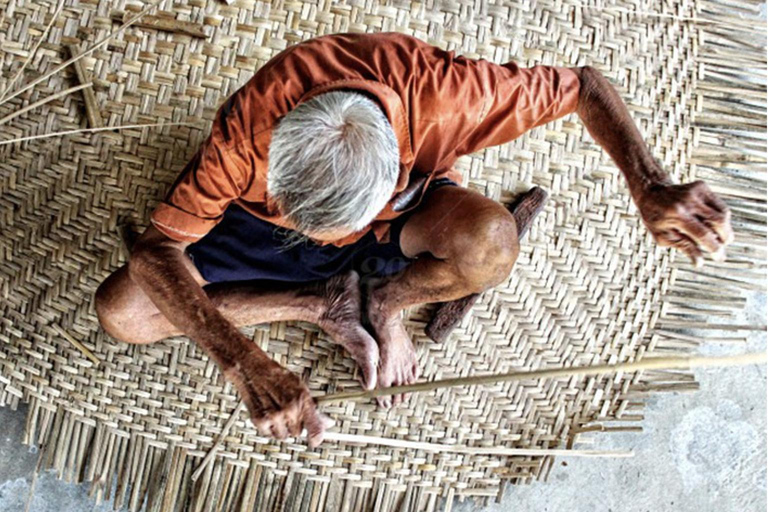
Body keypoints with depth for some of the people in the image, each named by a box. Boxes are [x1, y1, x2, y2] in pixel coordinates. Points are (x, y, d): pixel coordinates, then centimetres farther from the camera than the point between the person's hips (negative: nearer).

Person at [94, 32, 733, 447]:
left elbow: (585, 85, -24)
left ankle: (386, 299, -3)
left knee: (490, 242, -38)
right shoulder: (249, 127, -38)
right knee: (120, 312, -18)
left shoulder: (437, 90, -39)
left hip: (397, 215, -1)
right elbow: (155, 252, -32)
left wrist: (651, 189, -41)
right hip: (261, 223, 1)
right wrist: (245, 362, -49)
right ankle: (328, 303, -3)